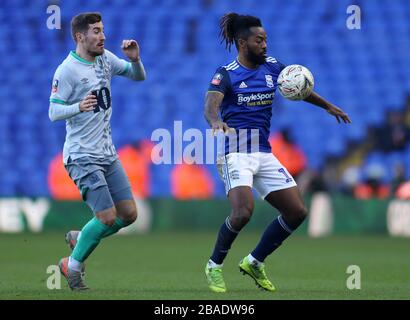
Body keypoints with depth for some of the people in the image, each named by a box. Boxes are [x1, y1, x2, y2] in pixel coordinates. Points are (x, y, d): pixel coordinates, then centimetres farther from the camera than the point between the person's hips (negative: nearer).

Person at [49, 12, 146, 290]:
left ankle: (80, 238, 26)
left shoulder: (106, 59, 6)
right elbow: (53, 112, -15)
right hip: (83, 157, -7)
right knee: (108, 217, -13)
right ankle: (72, 266, 6)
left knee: (129, 214, 5)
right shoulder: (67, 70, -14)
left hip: (107, 153, 8)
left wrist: (135, 59, -6)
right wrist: (79, 107, -35)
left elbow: (138, 76, 17)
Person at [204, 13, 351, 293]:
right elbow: (211, 104, -26)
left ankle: (255, 262, 17)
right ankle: (214, 266, -3)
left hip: (264, 154, 7)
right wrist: (216, 122, -48)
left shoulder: (272, 67, 9)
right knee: (243, 212, -27)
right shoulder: (226, 74, -8)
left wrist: (328, 106, 33)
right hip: (235, 152, -7)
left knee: (297, 212, 0)